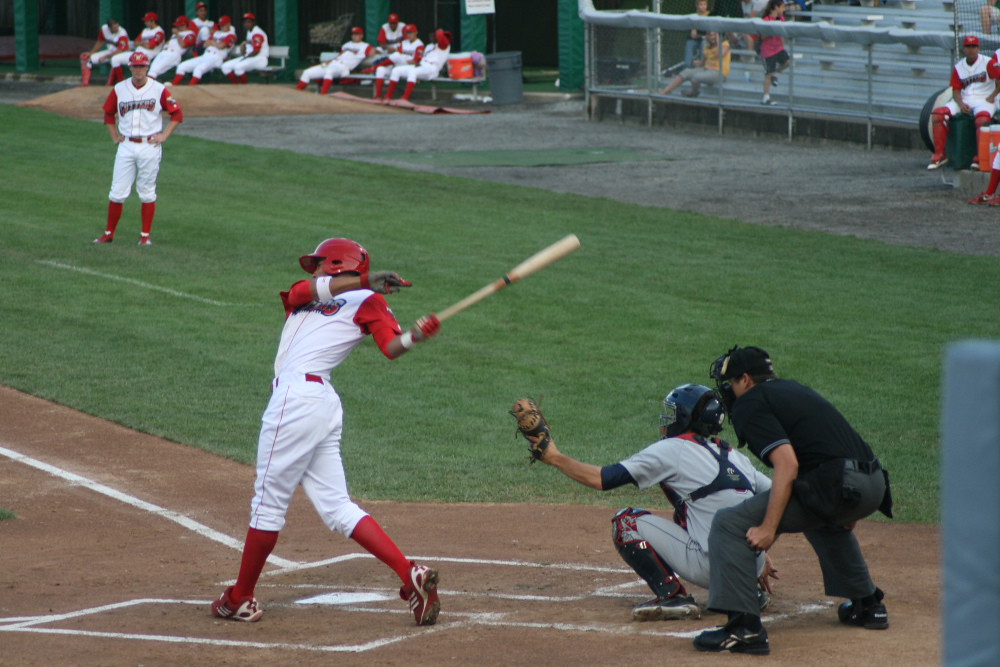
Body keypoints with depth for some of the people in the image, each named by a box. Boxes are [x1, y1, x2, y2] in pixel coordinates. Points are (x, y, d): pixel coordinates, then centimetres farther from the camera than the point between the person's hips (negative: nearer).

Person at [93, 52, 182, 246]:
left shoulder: (158, 90, -2)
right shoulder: (119, 89, 5)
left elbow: (177, 114, 3)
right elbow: (108, 114, 19)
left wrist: (164, 136, -3)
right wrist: (115, 136, 11)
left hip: (150, 146, -2)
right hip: (126, 146, 2)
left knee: (147, 193, 3)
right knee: (117, 192, 0)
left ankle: (146, 235, 10)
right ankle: (109, 233, 9)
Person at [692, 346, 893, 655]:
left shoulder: (750, 404, 0)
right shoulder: (794, 389, 28)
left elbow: (787, 464, -14)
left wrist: (769, 527, -16)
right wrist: (848, 512, 41)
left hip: (836, 486, -9)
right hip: (875, 486, 9)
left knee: (730, 525, -6)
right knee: (825, 520, 43)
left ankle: (744, 627, -16)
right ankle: (868, 604, 44)